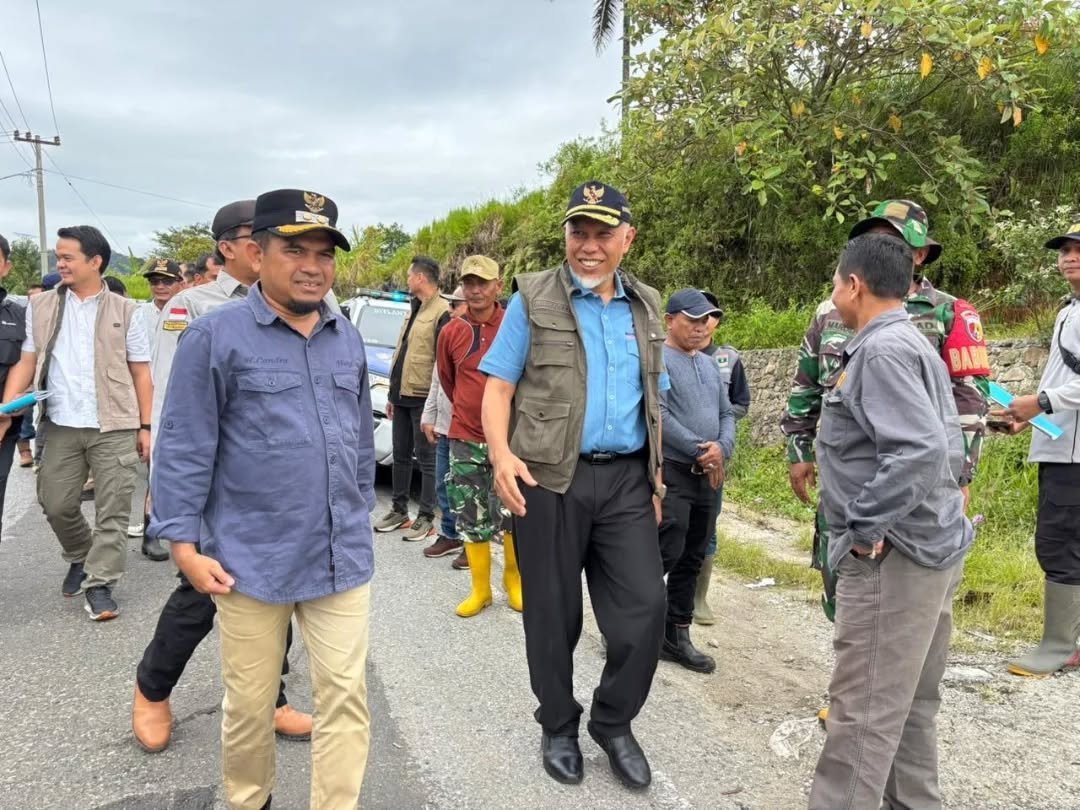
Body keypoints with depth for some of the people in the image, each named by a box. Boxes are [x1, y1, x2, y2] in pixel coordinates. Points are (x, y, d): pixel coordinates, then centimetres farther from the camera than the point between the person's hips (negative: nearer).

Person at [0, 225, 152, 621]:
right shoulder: (40, 307, 8)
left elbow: (140, 373, 2)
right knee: (56, 504, 10)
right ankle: (80, 558, 36)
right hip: (61, 426, 3)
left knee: (112, 510, 1)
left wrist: (145, 427, -2)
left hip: (114, 427, -3)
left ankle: (99, 583, 12)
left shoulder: (125, 310, 1)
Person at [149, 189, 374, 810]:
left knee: (346, 695, 6)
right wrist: (184, 544, -8)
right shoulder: (216, 335, -7)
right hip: (251, 559, -3)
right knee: (250, 702, 14)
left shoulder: (348, 338, 8)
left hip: (342, 557, 4)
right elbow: (184, 448, -7)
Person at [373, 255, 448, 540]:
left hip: (423, 398, -9)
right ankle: (399, 510, 25)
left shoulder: (441, 312, -12)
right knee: (401, 455, 14)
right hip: (402, 395, 9)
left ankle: (426, 518, 6)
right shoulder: (414, 311, 18)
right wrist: (392, 393, 21)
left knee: (426, 458, -1)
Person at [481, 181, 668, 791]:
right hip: (549, 478, -3)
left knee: (645, 606, 1)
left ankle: (615, 723, 26)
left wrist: (657, 475, 13)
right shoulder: (533, 300, 0)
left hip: (628, 479, 3)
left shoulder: (647, 308, 12)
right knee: (553, 613, 9)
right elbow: (498, 386, -4)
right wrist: (502, 453, -19)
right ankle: (559, 727, 31)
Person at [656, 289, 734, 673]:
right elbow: (659, 416, -17)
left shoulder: (710, 365, 17)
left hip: (708, 476, 8)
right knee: (667, 552, -11)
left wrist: (722, 448, -6)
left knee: (692, 559, 10)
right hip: (671, 471, -8)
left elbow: (727, 414, 15)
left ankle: (676, 635, 19)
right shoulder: (657, 359, -8)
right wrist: (700, 452, -14)